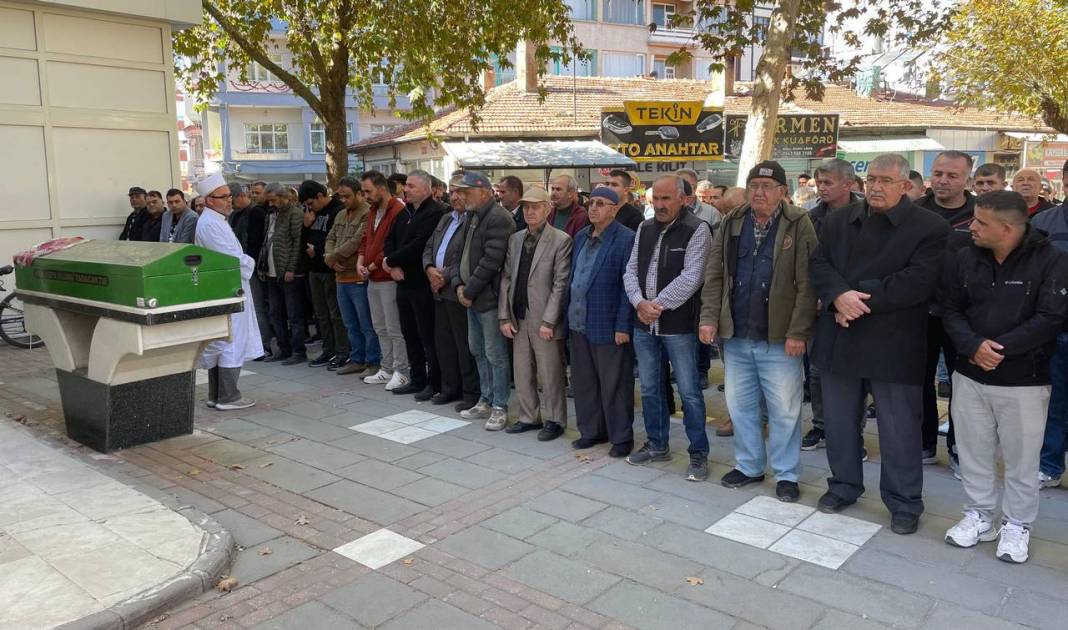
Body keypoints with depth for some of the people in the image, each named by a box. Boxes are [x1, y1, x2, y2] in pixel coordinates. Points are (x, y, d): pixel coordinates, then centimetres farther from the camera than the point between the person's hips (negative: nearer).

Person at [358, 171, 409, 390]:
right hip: (372, 279, 10)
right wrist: (360, 262, 4)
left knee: (394, 329, -3)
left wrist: (372, 266, -11)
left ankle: (401, 372, 7)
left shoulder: (398, 211, -17)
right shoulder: (373, 210, 14)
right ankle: (387, 369, 25)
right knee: (380, 328, 16)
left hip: (389, 279, -10)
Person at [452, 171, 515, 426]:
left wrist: (469, 291, -15)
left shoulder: (498, 218, -16)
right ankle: (486, 401, 29)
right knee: (477, 350, 17)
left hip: (489, 297, -10)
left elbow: (491, 261, -22)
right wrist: (459, 284, 0)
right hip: (471, 297, 10)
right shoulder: (472, 217, 14)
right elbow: (462, 252, 16)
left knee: (495, 354, -1)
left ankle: (499, 407, 9)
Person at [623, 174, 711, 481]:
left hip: (679, 325, -6)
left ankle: (699, 453, 14)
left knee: (689, 392, 1)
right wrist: (640, 303, -8)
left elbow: (691, 278, -16)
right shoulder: (644, 228, 10)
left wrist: (657, 305, -15)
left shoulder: (697, 230, -9)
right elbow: (631, 270, 9)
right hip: (643, 323, 6)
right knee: (649, 388, 15)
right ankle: (657, 445, 30)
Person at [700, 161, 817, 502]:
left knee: (784, 410, 5)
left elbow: (807, 284, -11)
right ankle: (748, 466, 31)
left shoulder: (798, 225, -7)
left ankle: (786, 475, 21)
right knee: (740, 406, 15)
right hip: (735, 336, 5)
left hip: (779, 339, -4)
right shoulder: (731, 223, 6)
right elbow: (714, 275, 6)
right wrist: (709, 318, -3)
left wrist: (798, 332, -16)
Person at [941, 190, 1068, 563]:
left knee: (1021, 458, 8)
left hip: (1024, 380, -3)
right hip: (970, 376, 3)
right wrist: (973, 346, -17)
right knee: (974, 452, 13)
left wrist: (1001, 348, -21)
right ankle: (980, 516, 30)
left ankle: (1017, 525, 26)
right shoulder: (964, 259, 1)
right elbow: (950, 310, 1)